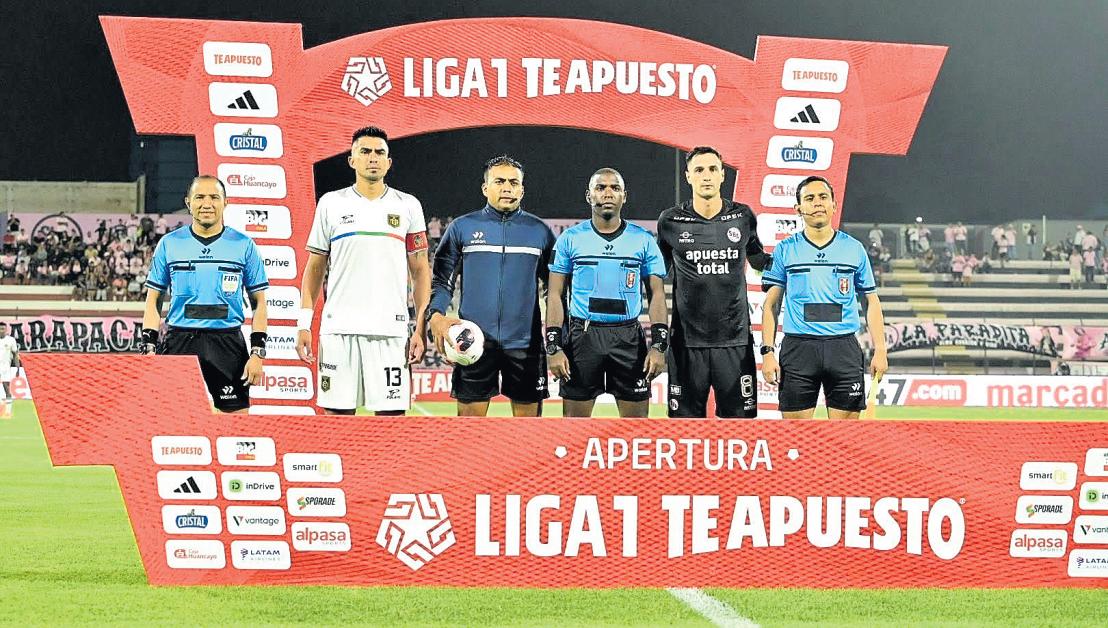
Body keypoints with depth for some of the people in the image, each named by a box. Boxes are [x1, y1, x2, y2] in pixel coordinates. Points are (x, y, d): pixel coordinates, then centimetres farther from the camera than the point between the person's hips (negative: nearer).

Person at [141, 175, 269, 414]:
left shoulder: (244, 245, 5)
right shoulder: (169, 244, 7)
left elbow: (259, 302, 6)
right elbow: (154, 300, 10)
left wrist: (257, 352, -3)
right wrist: (149, 348, 1)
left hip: (228, 344, -1)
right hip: (179, 343, 1)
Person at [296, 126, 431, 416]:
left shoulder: (408, 206, 8)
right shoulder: (331, 203, 8)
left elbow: (421, 270, 9)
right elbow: (315, 268, 11)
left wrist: (421, 327, 0)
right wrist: (304, 323, 2)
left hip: (391, 329, 0)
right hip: (338, 328, 0)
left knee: (392, 411, -2)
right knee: (338, 411, 1)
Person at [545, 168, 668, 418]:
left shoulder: (643, 240, 5)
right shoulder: (570, 239, 3)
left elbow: (656, 294, 5)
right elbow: (555, 295, 3)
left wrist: (659, 346, -7)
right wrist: (553, 347, -6)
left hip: (629, 338, 0)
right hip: (582, 337, 0)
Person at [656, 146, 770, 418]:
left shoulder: (743, 217, 5)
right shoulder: (671, 221, 3)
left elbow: (760, 262, 22)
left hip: (735, 342, 1)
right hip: (686, 341, 0)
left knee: (740, 416, 0)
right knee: (686, 417, 2)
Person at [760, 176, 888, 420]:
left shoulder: (854, 249, 9)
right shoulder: (785, 250, 7)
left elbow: (871, 303, 12)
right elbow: (771, 304, 6)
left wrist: (880, 351, 2)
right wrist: (768, 352, -3)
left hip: (844, 349, 1)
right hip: (798, 347, -1)